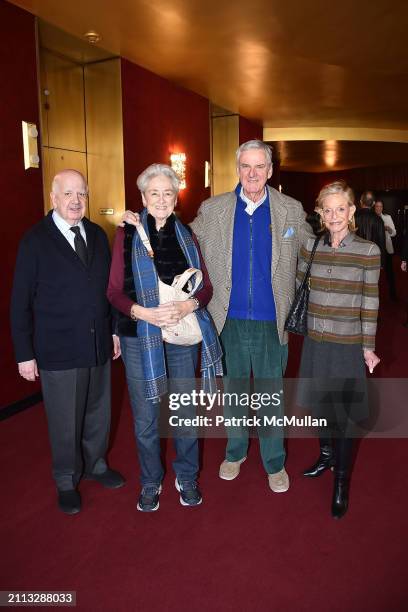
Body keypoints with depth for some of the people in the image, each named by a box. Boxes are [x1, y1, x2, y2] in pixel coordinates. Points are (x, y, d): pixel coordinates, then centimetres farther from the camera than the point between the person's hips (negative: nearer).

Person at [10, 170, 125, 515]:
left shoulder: (98, 235, 6)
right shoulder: (35, 240, -7)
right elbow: (21, 302, -7)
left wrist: (115, 330, 10)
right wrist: (24, 354, -8)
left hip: (99, 345, 5)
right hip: (59, 351, -4)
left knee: (98, 412, 18)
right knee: (65, 421, 10)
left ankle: (95, 464, 42)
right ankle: (66, 481, 33)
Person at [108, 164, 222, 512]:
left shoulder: (186, 236, 6)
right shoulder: (127, 235, -1)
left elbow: (206, 286, 6)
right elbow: (115, 291, -3)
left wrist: (188, 305, -15)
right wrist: (142, 312, -20)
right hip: (140, 337, -2)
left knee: (186, 412, 12)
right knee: (146, 417, 10)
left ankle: (187, 478, 34)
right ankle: (150, 482, 33)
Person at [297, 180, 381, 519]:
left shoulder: (368, 250, -8)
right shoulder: (310, 246, 1)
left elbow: (370, 303, -5)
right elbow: (298, 287, 10)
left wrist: (368, 347, -4)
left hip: (348, 345, -3)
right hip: (315, 341, 3)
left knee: (343, 412, 6)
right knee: (320, 403, 17)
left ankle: (342, 482, 25)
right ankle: (327, 455, 44)